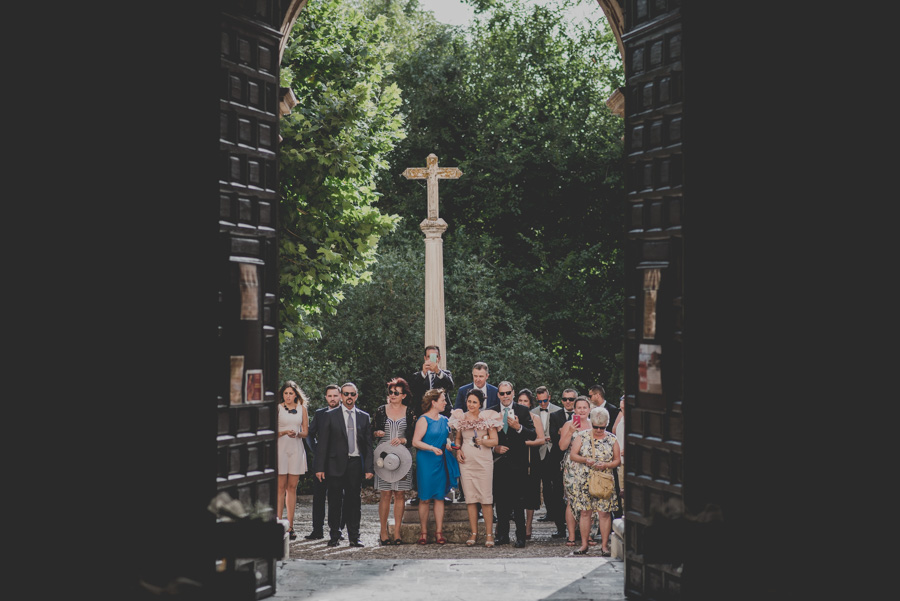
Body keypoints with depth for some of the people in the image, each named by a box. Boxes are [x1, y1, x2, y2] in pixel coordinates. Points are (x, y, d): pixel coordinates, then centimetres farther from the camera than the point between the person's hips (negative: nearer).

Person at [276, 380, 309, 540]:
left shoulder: (302, 409, 10)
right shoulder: (277, 408, 3)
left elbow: (305, 432, 11)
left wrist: (296, 434, -11)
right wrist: (284, 432, -18)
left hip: (296, 449, 3)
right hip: (280, 449, -3)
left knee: (292, 487, 3)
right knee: (280, 487, -6)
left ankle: (290, 526, 5)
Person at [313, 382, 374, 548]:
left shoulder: (364, 417, 10)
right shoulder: (330, 415, 3)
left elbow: (368, 445, 9)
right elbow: (323, 443, 1)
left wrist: (369, 468, 1)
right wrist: (320, 468, -6)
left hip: (356, 464, 2)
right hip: (336, 464, -2)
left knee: (354, 501, 4)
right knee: (335, 502, 1)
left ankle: (354, 537, 10)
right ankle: (334, 536, 10)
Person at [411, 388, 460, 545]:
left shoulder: (444, 420, 12)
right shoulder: (424, 420, -8)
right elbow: (415, 442, -14)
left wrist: (448, 444, 6)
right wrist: (432, 448, -24)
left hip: (442, 461, 6)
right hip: (426, 461, -6)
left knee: (440, 497, 4)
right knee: (425, 498, -1)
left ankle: (439, 532, 6)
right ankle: (424, 533, 6)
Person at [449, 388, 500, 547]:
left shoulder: (487, 418, 1)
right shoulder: (461, 418, 10)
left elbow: (495, 441, 0)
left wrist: (483, 441, -17)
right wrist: (458, 449, 5)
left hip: (484, 462, -3)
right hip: (466, 462, 3)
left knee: (486, 498, -5)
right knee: (470, 497, 3)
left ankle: (489, 534, -1)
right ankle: (473, 532, 9)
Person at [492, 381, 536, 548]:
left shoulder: (523, 411, 3)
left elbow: (533, 435, -3)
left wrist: (519, 427, -18)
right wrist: (494, 448, -5)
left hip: (517, 463, -2)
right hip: (498, 462, 2)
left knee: (518, 501, -4)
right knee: (500, 500, 6)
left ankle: (520, 536, 0)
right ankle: (502, 535, 14)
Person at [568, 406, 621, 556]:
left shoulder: (612, 439, 5)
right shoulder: (582, 436, 4)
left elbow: (617, 460, 6)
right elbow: (572, 455, 0)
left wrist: (606, 465, -13)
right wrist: (585, 460, -17)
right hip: (583, 481, 0)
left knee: (605, 512, -4)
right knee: (585, 512, 1)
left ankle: (604, 545, 3)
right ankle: (584, 544, 8)